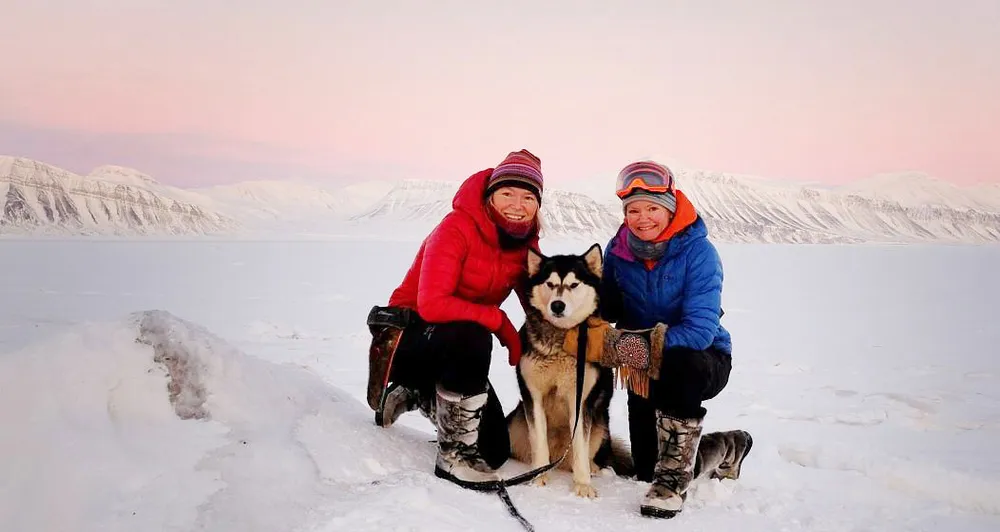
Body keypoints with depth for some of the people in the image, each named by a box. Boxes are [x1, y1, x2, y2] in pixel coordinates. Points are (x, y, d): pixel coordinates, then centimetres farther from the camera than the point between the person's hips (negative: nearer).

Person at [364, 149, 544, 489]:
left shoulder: (525, 242, -4)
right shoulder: (458, 227, -23)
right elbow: (431, 304, -31)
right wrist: (501, 323, -27)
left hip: (458, 346, 7)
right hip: (409, 333, -7)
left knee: (495, 451, 4)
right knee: (473, 339, -39)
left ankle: (413, 394, 24)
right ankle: (454, 455, -21)